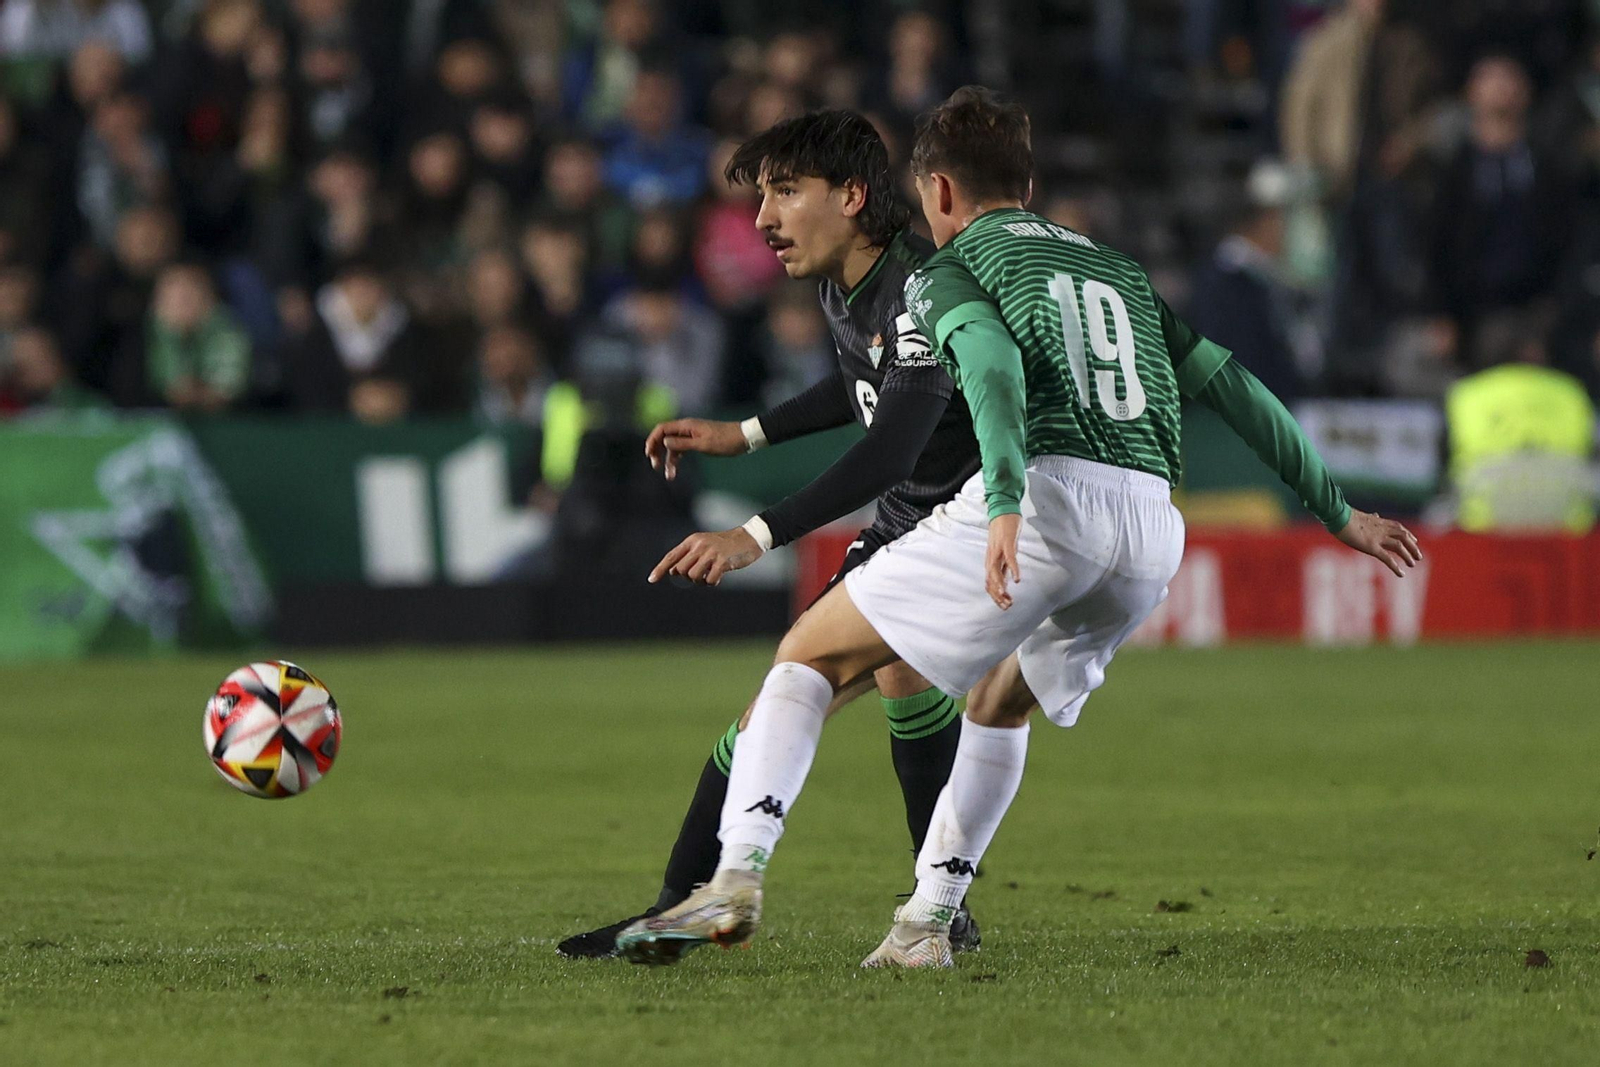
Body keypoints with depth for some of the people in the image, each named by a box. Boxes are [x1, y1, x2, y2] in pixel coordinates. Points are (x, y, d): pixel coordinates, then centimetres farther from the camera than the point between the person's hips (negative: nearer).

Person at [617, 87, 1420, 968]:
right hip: (1151, 524, 6)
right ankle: (927, 922, 21)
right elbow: (1234, 389, 28)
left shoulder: (949, 269, 11)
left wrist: (1006, 505, -26)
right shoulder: (1117, 271, 31)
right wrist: (1338, 512, 33)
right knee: (999, 705, 31)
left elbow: (993, 365, -11)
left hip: (1045, 495, -6)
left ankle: (737, 877, -14)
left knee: (813, 656, 3)